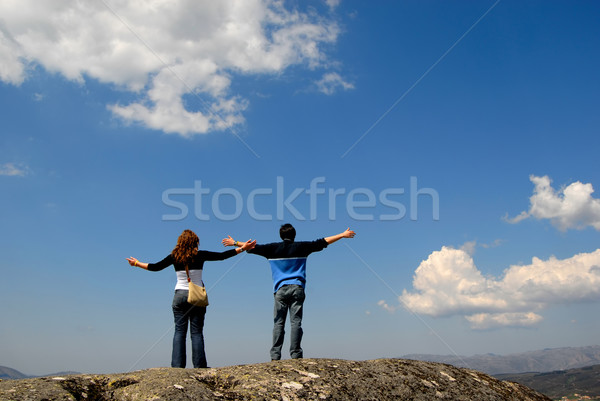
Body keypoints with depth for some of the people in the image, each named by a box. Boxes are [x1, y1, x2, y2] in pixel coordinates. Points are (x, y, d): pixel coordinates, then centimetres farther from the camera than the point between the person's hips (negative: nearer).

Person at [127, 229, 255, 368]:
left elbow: (156, 267, 9)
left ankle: (177, 365, -1)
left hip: (179, 295, 1)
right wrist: (242, 248, 4)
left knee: (179, 331, 4)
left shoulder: (174, 256, 1)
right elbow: (222, 256, -2)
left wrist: (137, 263, 25)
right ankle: (199, 365, 0)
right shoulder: (200, 255, -4)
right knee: (196, 332, 2)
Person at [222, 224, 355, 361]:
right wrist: (342, 235, 15)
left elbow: (253, 248, 15)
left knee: (278, 323, 2)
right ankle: (295, 354, -7)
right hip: (297, 288, 0)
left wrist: (235, 243, 29)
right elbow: (322, 242, 9)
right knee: (296, 322, -2)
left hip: (280, 289, 1)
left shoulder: (273, 248, 8)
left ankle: (275, 355, -2)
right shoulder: (300, 247, 7)